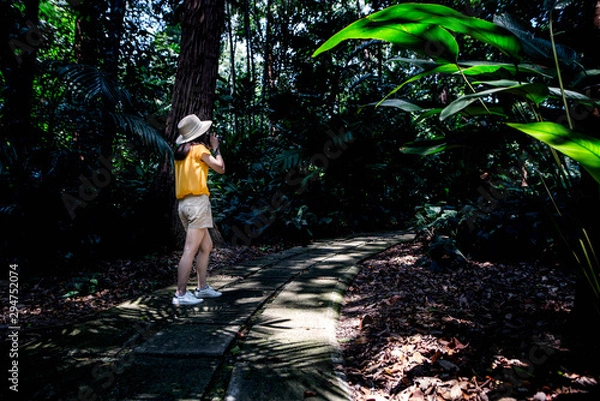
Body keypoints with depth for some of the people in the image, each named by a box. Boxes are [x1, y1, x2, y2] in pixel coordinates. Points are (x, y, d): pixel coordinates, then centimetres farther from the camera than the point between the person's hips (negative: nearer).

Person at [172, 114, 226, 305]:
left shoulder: (182, 151, 18)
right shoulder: (199, 148, -4)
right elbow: (220, 168, -3)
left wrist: (208, 148, 22)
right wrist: (215, 147, 9)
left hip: (184, 203, 9)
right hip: (197, 201, -9)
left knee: (206, 246, 16)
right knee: (190, 250, -9)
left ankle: (202, 288, 20)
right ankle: (180, 294, -8)